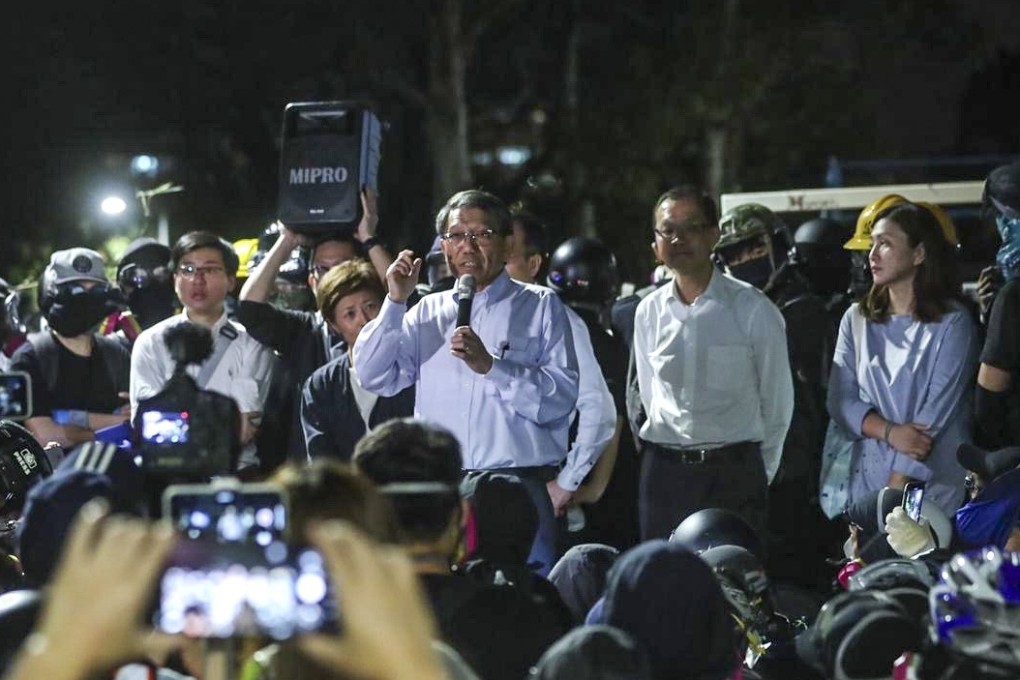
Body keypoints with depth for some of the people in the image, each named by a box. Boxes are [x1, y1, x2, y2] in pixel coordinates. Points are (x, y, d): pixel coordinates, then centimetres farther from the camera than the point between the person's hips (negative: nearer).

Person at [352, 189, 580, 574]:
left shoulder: (540, 307, 7)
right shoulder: (428, 312, 17)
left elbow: (562, 397, -5)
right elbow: (374, 378, 5)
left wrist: (490, 365, -15)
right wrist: (395, 302, -1)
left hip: (520, 488, -3)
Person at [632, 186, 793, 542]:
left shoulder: (753, 310, -4)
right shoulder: (649, 312, 7)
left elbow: (777, 403, 2)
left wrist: (756, 477, 5)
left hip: (734, 473, -3)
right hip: (664, 472, 3)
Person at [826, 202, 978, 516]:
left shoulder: (952, 323, -4)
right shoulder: (856, 319, 10)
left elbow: (937, 411, -11)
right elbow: (840, 399, 4)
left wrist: (895, 489, -16)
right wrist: (889, 432, -15)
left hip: (937, 487, -3)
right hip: (868, 478, 3)